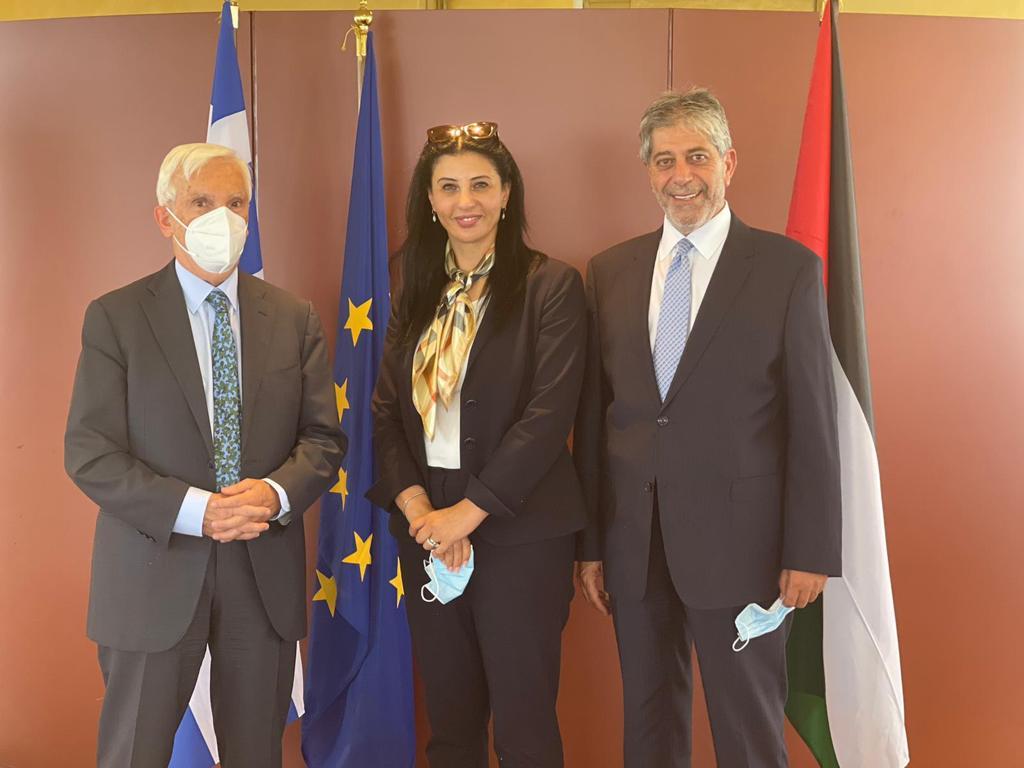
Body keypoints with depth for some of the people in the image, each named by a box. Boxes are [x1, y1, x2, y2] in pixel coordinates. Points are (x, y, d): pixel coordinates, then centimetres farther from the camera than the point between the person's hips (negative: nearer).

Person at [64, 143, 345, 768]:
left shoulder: (296, 319, 6)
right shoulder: (115, 317, -2)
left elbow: (324, 439, 4)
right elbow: (89, 452, -8)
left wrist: (277, 492, -17)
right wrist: (193, 509, -20)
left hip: (266, 574, 3)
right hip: (155, 573, -2)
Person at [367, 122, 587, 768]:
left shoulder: (551, 285, -5)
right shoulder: (418, 294, 11)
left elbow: (550, 413, -14)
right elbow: (386, 411, 5)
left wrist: (468, 512, -15)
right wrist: (415, 506, -10)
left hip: (521, 535, -5)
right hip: (426, 533, 5)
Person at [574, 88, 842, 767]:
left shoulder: (788, 268, -4)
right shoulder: (610, 271, 6)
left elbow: (813, 421, -5)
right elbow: (594, 414, 7)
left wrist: (810, 552, -7)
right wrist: (590, 542, 7)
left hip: (736, 539, -3)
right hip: (634, 539, 4)